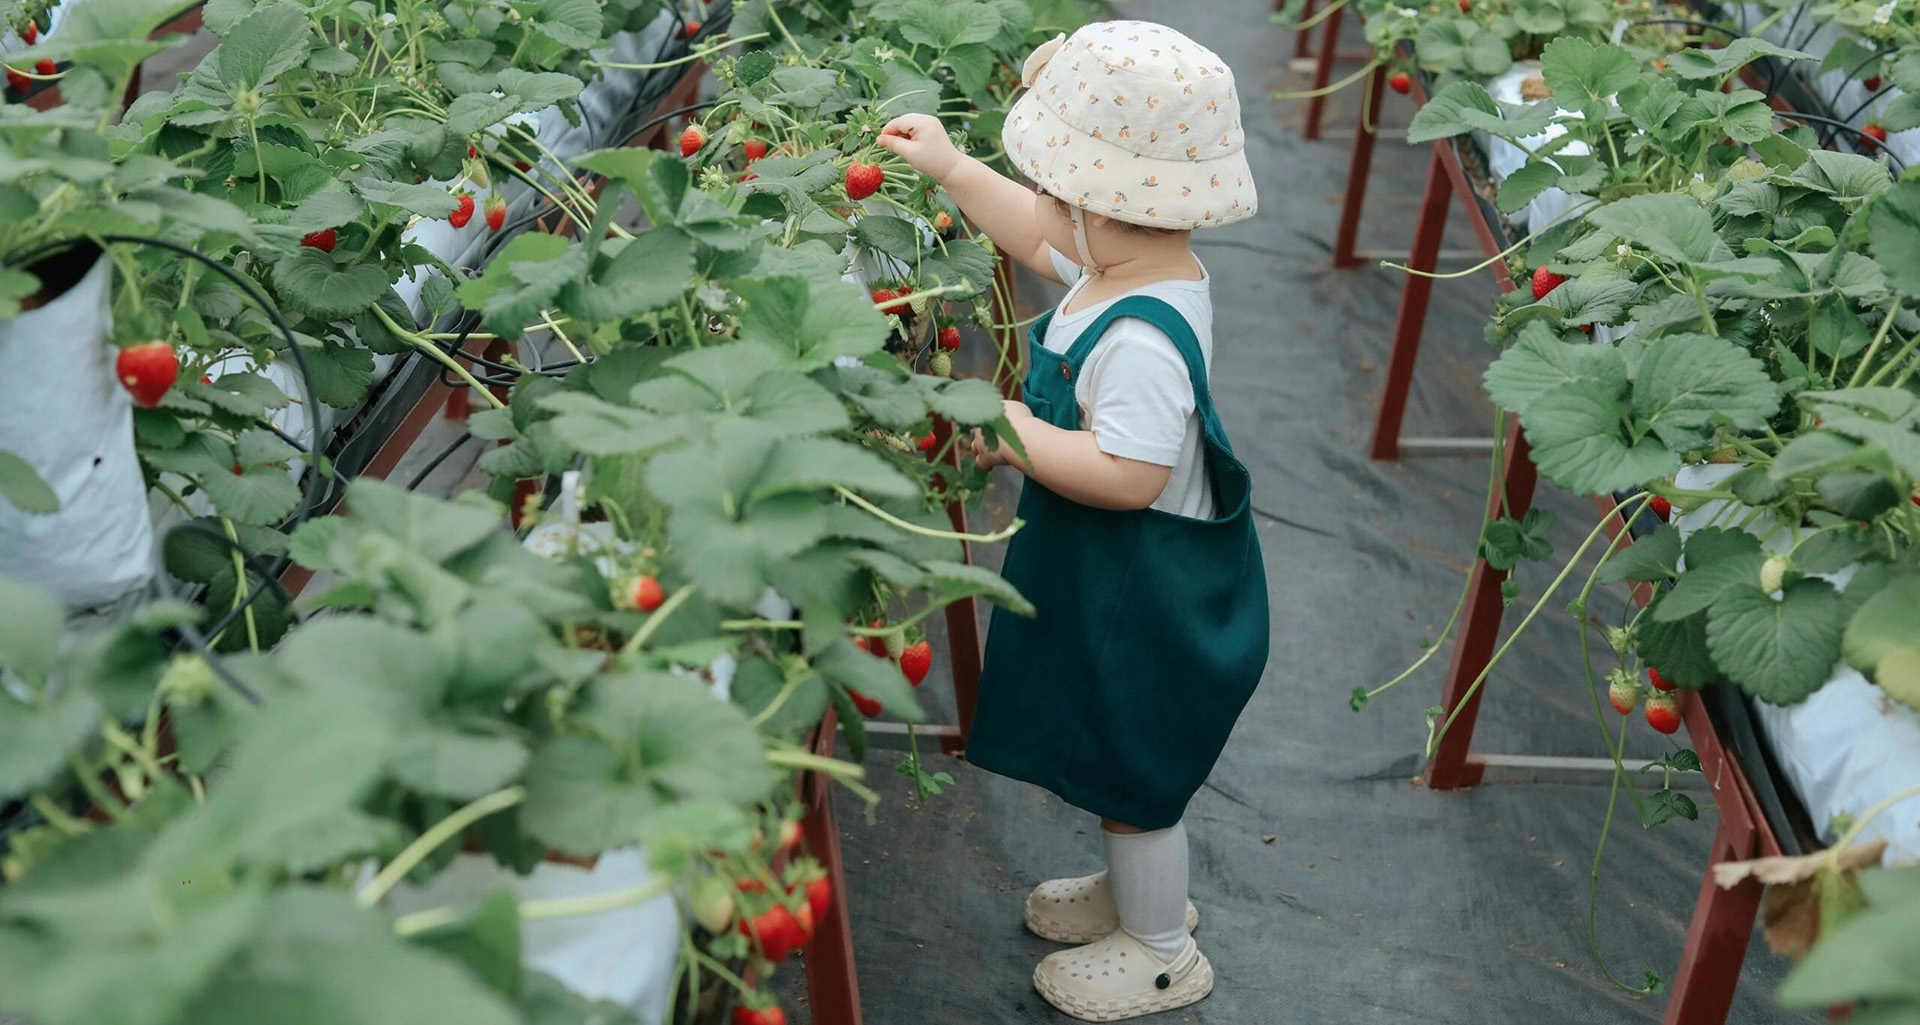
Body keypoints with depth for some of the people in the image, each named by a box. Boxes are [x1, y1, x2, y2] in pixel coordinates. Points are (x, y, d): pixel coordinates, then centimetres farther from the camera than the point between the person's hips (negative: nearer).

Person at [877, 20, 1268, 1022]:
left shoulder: (1141, 336, -34)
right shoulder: (1127, 264, -2)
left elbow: (1129, 475, -36)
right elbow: (1040, 238, 17)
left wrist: (1015, 433, -28)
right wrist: (950, 167, 21)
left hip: (1144, 595, -10)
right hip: (1113, 578, 10)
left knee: (1132, 770, 11)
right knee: (1117, 756, 27)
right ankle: (1141, 890, 51)